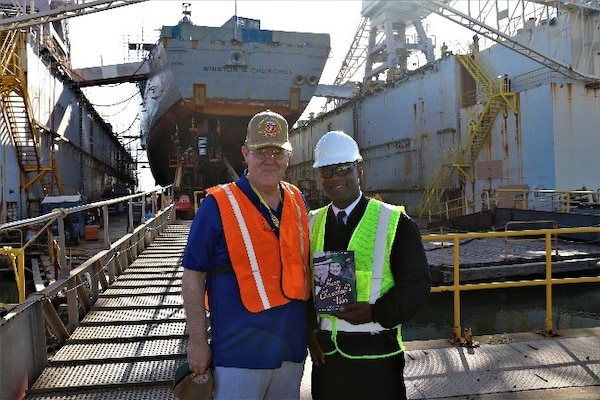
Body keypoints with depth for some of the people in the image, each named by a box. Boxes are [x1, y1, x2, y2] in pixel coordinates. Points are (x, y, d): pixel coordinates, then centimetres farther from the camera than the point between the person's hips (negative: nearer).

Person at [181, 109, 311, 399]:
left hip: (292, 350, 6)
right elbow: (193, 276, -10)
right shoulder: (218, 205, -12)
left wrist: (312, 329, 13)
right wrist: (198, 343, -11)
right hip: (240, 353, -5)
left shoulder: (297, 201, 4)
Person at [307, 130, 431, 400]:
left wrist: (375, 311, -21)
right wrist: (308, 327, -3)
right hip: (325, 354, 3)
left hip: (376, 354, -3)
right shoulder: (311, 224, 7)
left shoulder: (394, 222, -4)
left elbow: (417, 283, -7)